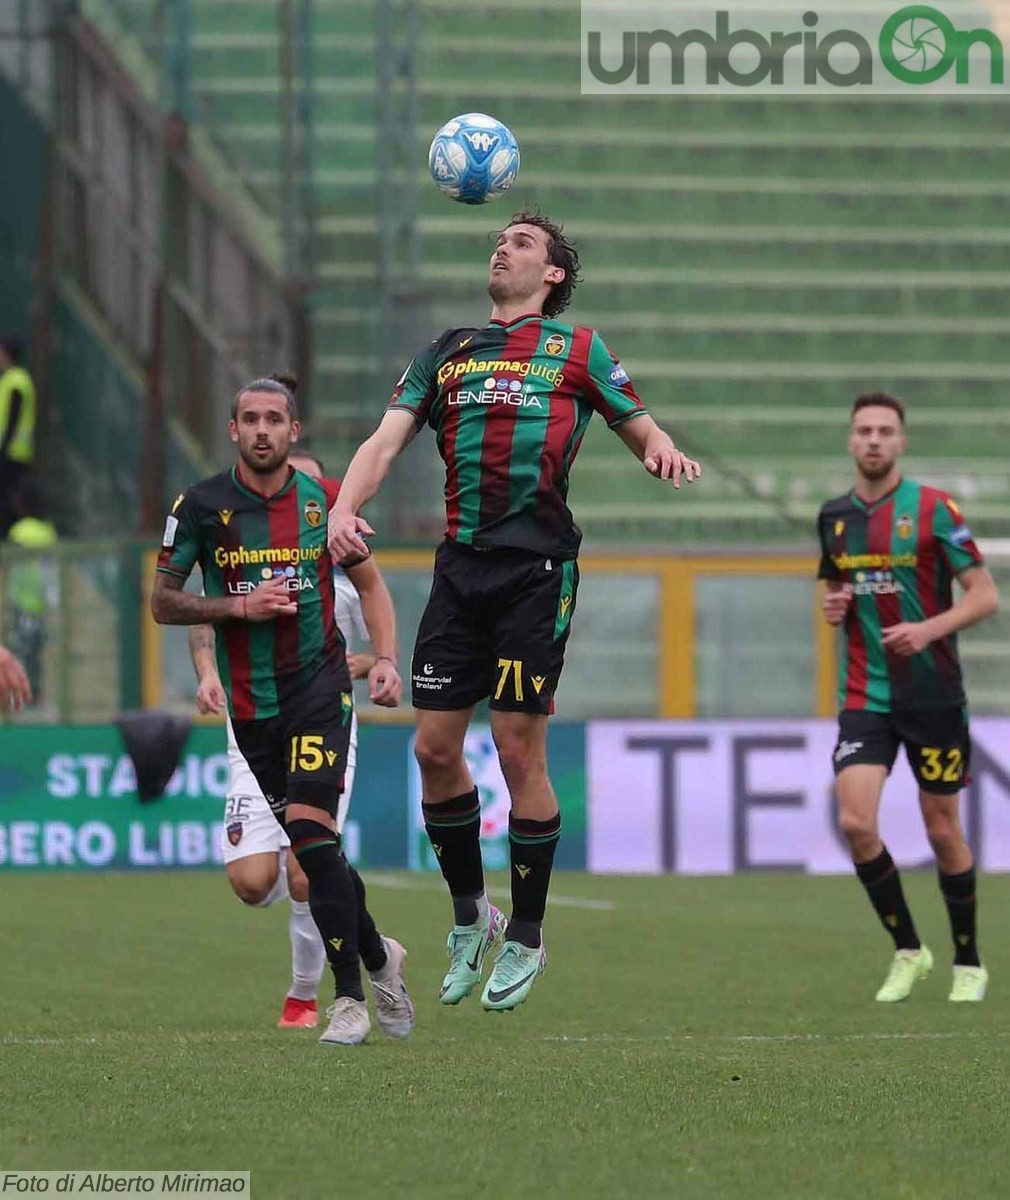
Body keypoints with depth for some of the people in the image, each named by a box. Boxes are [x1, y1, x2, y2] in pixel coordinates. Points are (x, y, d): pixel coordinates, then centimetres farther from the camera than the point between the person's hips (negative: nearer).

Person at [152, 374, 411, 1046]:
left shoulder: (325, 500, 1)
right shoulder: (202, 506, -2)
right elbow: (163, 602, 2)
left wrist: (386, 658, 3)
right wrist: (241, 606, -12)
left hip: (319, 682, -2)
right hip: (249, 702, 2)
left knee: (310, 828, -18)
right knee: (312, 846, 6)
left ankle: (351, 998, -15)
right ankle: (378, 956, 29)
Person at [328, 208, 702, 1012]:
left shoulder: (577, 349, 8)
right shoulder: (448, 353, 17)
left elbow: (641, 431, 12)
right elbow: (387, 440, 9)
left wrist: (663, 451, -12)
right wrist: (345, 507, -10)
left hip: (537, 567, -4)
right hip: (461, 567, 4)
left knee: (519, 750, -5)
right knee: (435, 748, 2)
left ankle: (526, 938, 9)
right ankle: (470, 917, 21)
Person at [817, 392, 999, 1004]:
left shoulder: (933, 508, -7)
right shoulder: (835, 517, 8)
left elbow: (986, 596, -7)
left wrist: (928, 629, -22)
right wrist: (834, 608, 0)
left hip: (933, 694, -3)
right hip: (865, 696, 3)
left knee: (943, 831, 4)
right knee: (856, 821, -14)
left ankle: (969, 963, 22)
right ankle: (908, 950, 4)